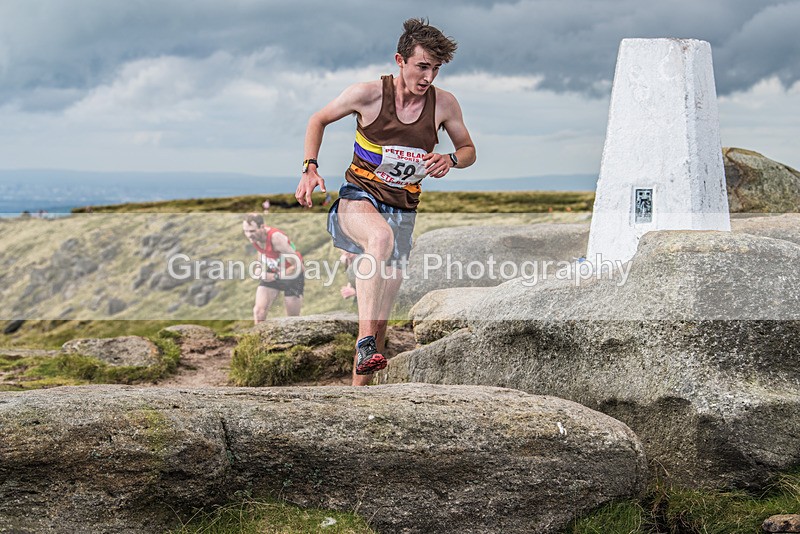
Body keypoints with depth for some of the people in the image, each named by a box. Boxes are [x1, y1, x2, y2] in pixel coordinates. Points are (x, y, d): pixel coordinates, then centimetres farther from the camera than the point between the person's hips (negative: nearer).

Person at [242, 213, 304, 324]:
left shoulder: (276, 238, -34)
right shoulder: (254, 236, -15)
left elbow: (298, 266, -30)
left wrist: (276, 276, -24)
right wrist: (262, 270, 0)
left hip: (291, 274, -5)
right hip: (271, 273, 5)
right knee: (259, 311, -12)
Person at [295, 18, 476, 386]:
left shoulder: (444, 104, -3)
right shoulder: (368, 94, -11)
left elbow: (468, 150, 11)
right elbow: (318, 120, 5)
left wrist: (451, 160, -12)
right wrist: (309, 169, -8)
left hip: (402, 210, 4)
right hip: (358, 198, -4)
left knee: (382, 311, 5)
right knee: (381, 235, -40)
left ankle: (358, 388, 20)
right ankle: (365, 344, -44)